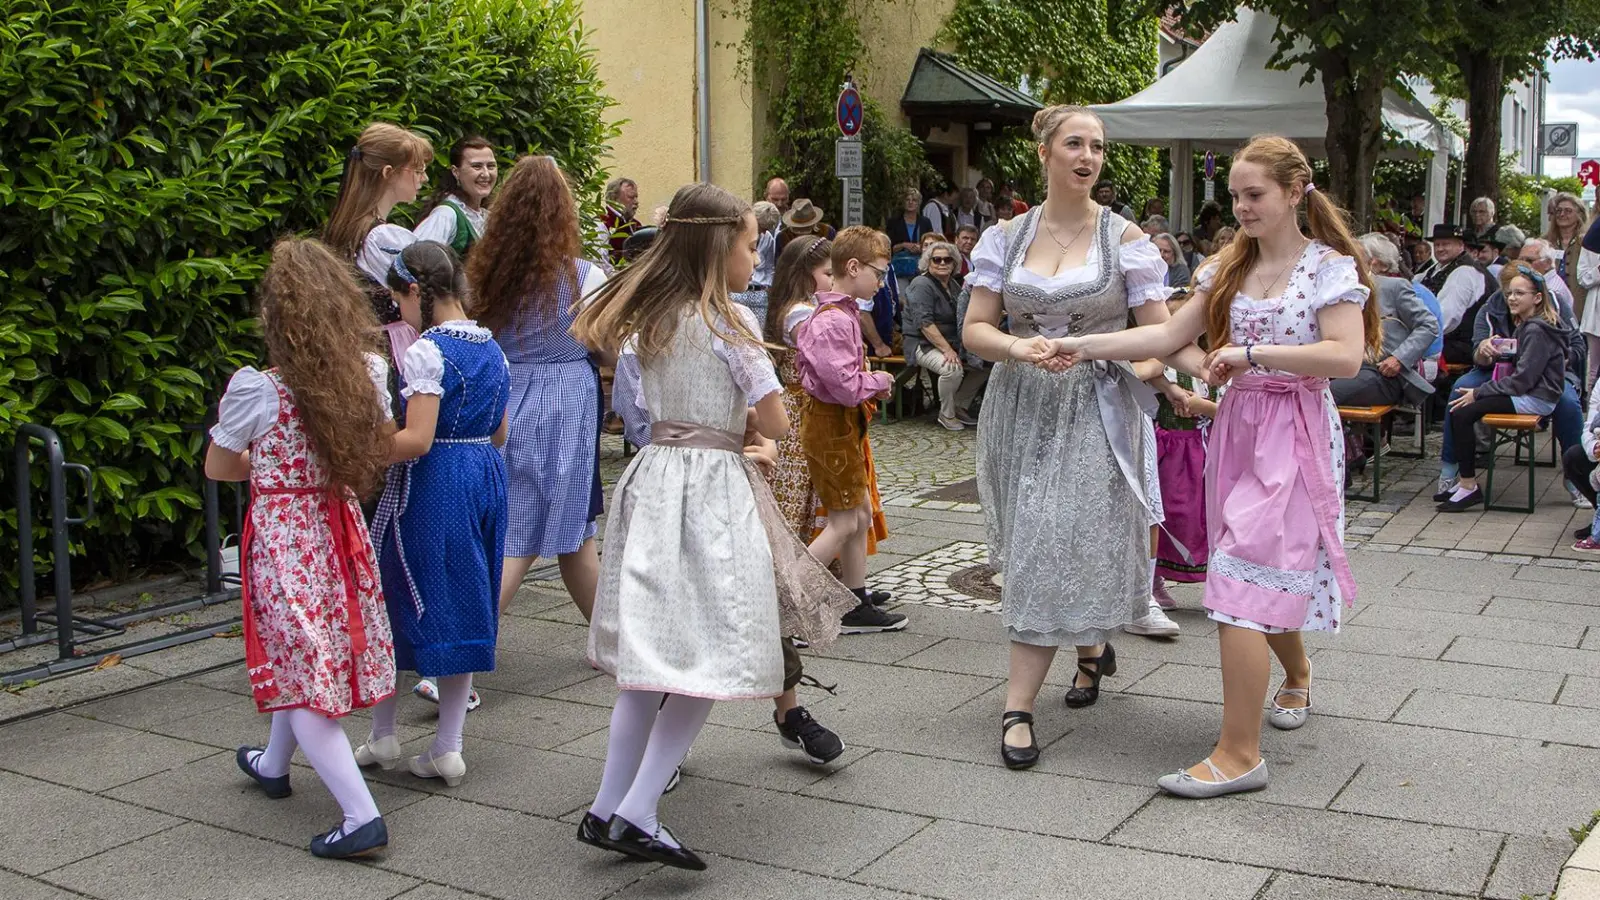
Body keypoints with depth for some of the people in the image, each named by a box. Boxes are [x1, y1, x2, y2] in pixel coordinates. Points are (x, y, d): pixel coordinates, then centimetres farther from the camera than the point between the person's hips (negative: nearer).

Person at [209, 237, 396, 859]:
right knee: (308, 660, 24)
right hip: (339, 531, 6)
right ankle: (273, 764, 48)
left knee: (299, 673, 1)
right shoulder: (369, 375, -7)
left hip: (281, 540, -6)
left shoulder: (255, 389, -19)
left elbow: (218, 468, -3)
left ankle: (361, 815, -5)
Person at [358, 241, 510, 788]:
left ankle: (382, 738, 20)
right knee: (464, 609, 11)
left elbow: (417, 441, -20)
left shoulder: (427, 352, -15)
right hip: (486, 477, 7)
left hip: (432, 486, -7)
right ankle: (448, 748, 15)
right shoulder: (492, 348, 9)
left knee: (399, 603, 9)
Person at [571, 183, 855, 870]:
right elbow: (775, 422, -8)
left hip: (653, 476, 7)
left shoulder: (647, 317, 10)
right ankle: (636, 812, -7)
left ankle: (608, 807, 13)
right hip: (712, 487, -7)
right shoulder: (729, 321, -10)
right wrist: (745, 428, 12)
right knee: (709, 653, -2)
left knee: (650, 653, 12)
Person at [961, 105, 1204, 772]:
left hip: (1094, 411, -3)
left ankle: (1018, 707, -4)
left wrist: (1213, 368, -23)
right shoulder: (1006, 237, 5)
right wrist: (1016, 347, -19)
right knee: (1037, 546, 9)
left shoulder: (1124, 238, -1)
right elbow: (974, 329, 2)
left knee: (1061, 547, -9)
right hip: (1022, 407, 3)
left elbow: (1160, 331, -4)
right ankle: (1092, 648, 38)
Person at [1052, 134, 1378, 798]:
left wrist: (1251, 353, -18)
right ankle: (1297, 675, 47)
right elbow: (1172, 335, 6)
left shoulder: (1330, 267, -6)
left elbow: (1345, 356, -17)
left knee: (1243, 580, -14)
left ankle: (1238, 754, -11)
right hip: (1238, 427, 6)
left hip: (1296, 433, -6)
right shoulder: (1230, 266, 11)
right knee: (1278, 571, 17)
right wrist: (1086, 346, -4)